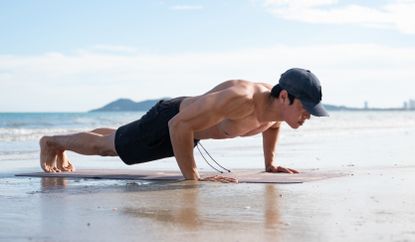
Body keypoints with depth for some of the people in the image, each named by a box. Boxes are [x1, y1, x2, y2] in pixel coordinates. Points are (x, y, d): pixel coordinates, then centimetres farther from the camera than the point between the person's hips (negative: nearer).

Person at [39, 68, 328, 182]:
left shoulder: (278, 107, -19)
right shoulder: (241, 98, -46)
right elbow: (179, 125, -44)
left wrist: (270, 163, 3)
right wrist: (192, 177, -40)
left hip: (190, 125, 8)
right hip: (168, 121, -8)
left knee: (117, 142, 30)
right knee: (106, 145, 16)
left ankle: (61, 148, 54)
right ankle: (54, 142, 42)